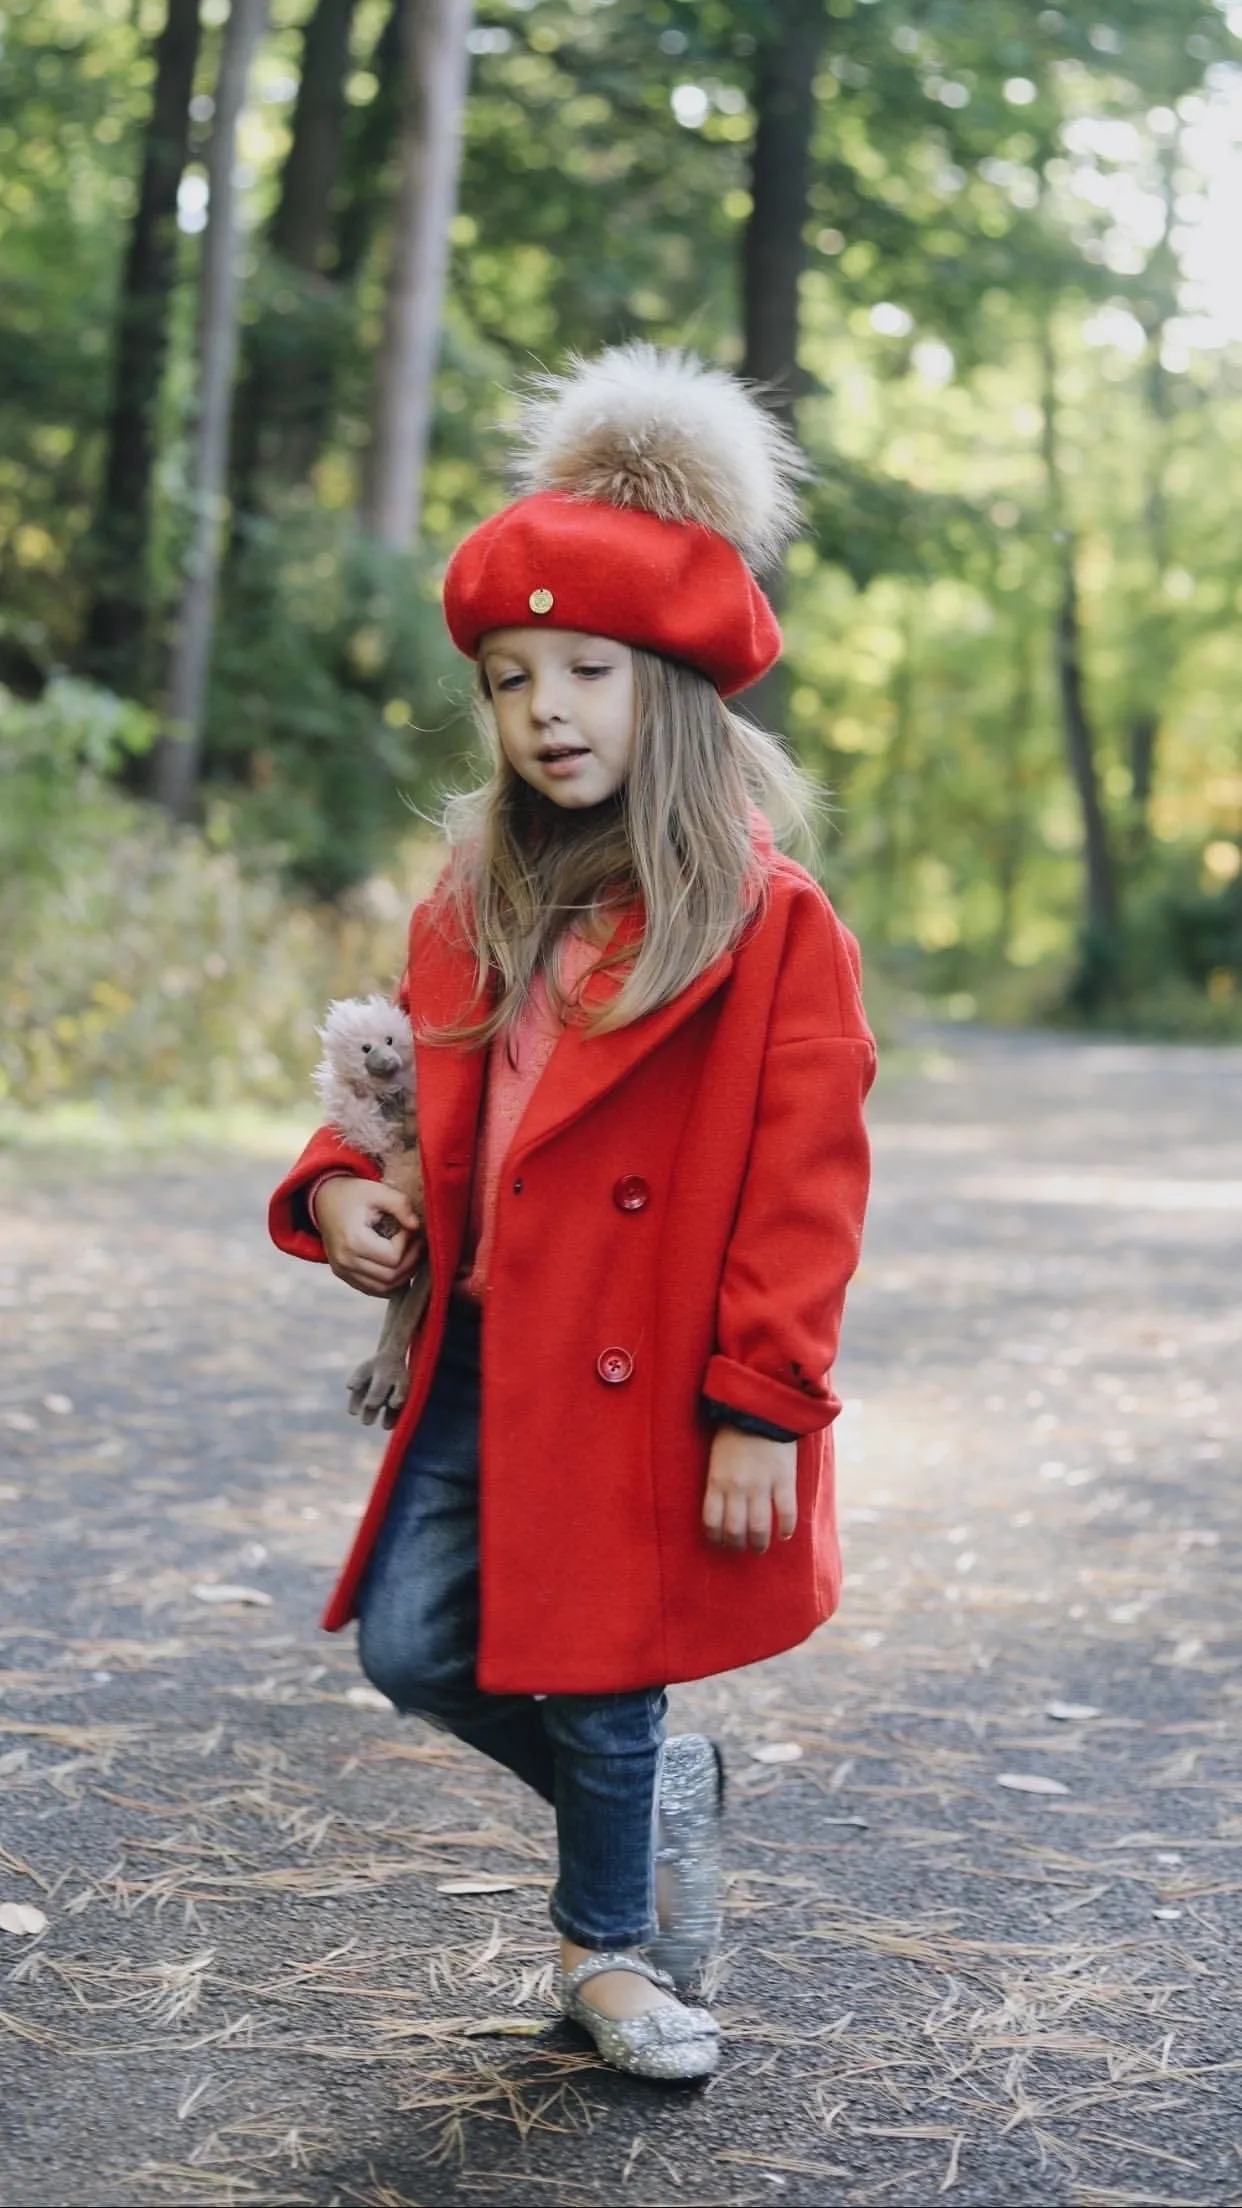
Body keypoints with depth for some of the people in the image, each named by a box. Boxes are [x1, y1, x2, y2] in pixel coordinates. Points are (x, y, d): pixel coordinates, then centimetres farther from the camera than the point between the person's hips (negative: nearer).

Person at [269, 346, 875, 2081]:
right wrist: (348, 1189, -2)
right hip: (486, 1354, 6)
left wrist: (760, 1409, -15)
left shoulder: (773, 924, -11)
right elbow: (421, 1091, 19)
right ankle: (658, 1791, 30)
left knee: (598, 1679, 4)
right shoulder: (477, 905, 8)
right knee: (412, 1646, 3)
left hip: (644, 1377, -6)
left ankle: (610, 1942, 32)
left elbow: (803, 1187, -13)